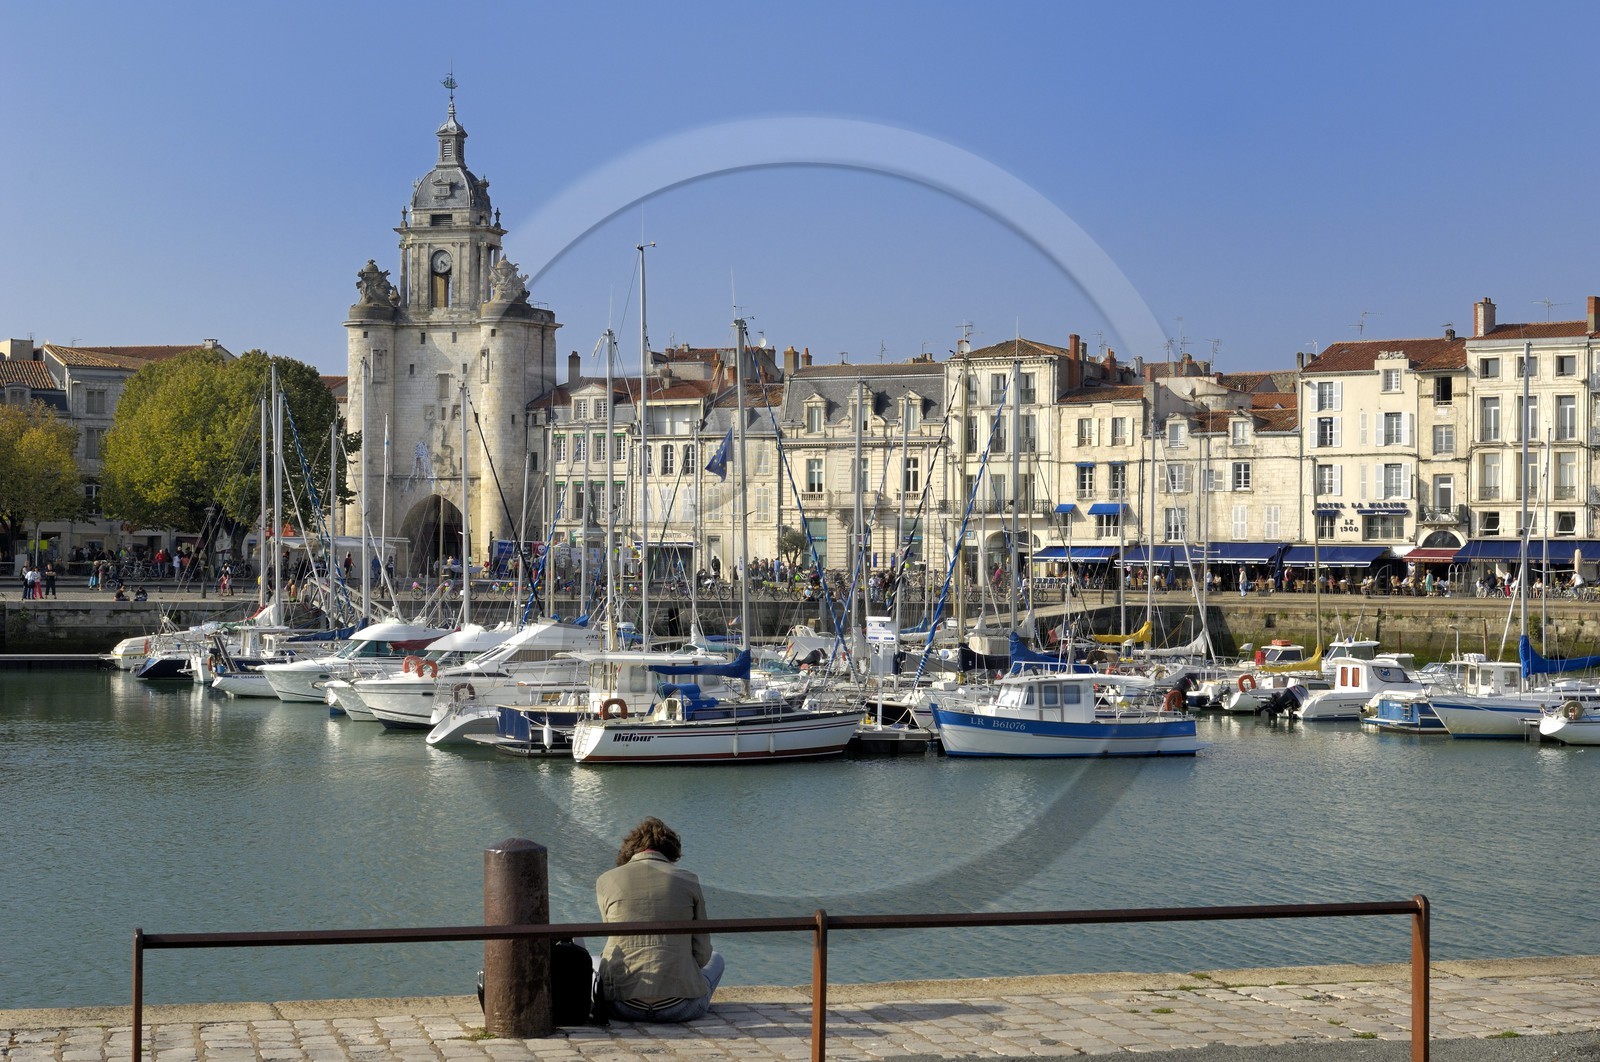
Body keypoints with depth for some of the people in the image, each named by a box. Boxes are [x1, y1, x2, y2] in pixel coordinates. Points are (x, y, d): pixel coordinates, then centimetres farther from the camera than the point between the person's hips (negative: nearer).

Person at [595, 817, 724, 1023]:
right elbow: (702, 954, 6)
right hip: (679, 1008, 0)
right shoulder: (688, 881, 4)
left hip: (622, 1007, 0)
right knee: (715, 960, 33)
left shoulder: (606, 881, 6)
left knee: (593, 962, 36)